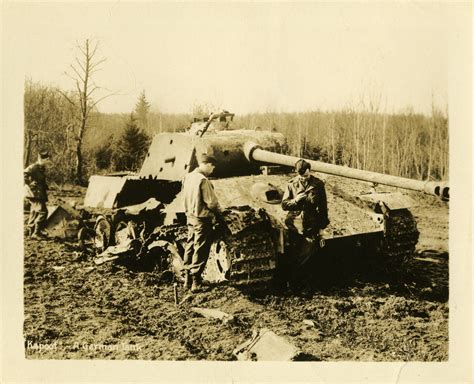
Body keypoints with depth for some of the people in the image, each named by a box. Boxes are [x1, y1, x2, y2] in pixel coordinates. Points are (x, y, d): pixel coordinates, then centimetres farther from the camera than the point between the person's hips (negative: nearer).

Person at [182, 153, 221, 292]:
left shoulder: (188, 177, 3)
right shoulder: (203, 181, -21)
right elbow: (212, 202, -18)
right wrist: (219, 212, 0)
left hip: (190, 217, 8)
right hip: (202, 220, -8)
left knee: (190, 247, 16)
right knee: (200, 251, 1)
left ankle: (187, 280, 25)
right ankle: (195, 282, 5)